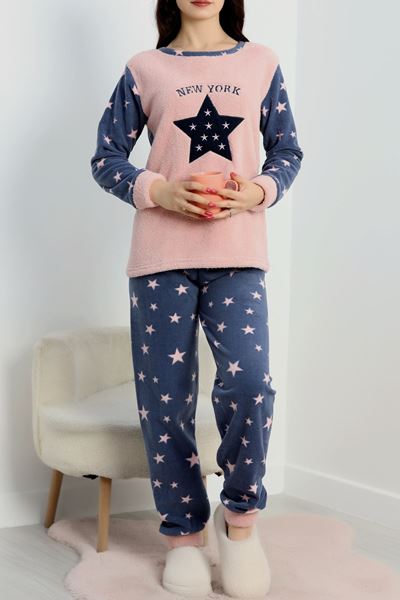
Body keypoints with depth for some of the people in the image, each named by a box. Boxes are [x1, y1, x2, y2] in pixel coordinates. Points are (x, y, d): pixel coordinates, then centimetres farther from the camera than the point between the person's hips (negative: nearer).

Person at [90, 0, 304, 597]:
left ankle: (240, 514, 8)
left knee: (248, 379, -16)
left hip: (239, 255, 0)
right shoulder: (144, 69, 8)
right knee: (165, 395, 1)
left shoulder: (261, 62, 12)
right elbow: (106, 157, 9)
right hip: (160, 254, 0)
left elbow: (288, 151, 15)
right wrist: (157, 190, -10)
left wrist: (259, 190, -7)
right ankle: (183, 532, 18)